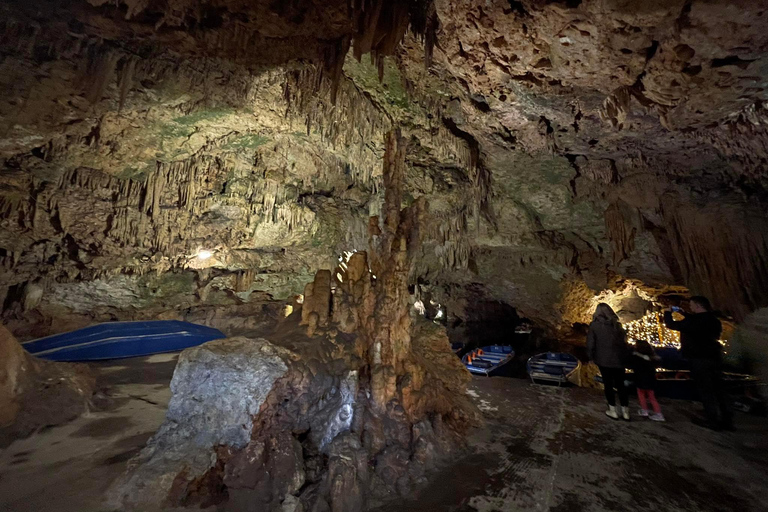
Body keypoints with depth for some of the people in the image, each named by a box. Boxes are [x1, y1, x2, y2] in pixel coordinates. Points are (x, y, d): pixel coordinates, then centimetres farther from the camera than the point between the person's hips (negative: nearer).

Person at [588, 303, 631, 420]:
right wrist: (624, 356, 15)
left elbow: (590, 343, -8)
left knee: (608, 384, 9)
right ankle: (625, 411, 19)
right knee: (620, 385, 14)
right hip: (618, 359, 3)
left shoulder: (594, 325, -8)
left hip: (603, 359, -3)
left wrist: (591, 357, 5)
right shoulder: (616, 324, 1)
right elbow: (624, 341, 5)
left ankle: (613, 411, 14)